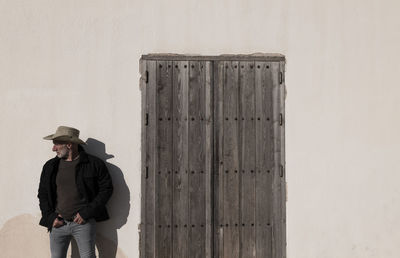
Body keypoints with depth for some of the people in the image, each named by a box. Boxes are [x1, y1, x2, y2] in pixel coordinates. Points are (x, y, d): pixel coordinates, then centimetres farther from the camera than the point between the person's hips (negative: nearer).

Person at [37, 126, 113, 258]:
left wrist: (86, 213, -9)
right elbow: (42, 194, 16)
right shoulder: (50, 166, 10)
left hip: (84, 223, -4)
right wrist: (50, 216, 1)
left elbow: (106, 189, -3)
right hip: (58, 223, 4)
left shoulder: (94, 164, -3)